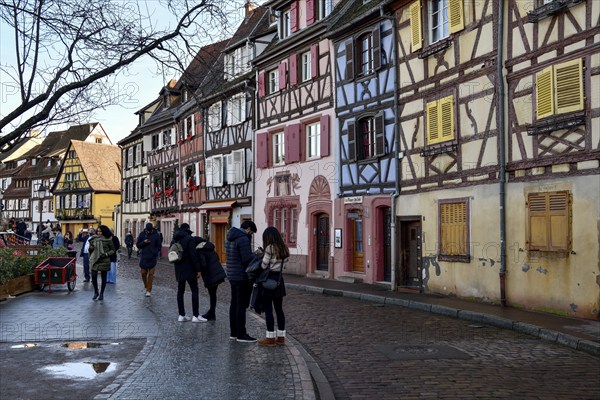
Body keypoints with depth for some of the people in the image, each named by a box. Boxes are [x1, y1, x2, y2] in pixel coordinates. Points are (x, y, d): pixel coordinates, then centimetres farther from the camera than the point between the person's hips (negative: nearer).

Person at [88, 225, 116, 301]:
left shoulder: (108, 240, -4)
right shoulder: (94, 239, 6)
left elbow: (113, 250, 1)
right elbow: (91, 249, 16)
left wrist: (106, 254, -14)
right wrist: (91, 248, -6)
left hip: (104, 261, -2)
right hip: (95, 260, 2)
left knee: (103, 277, 6)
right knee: (93, 276, -5)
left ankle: (101, 294, 19)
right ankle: (96, 292, 15)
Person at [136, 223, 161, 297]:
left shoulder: (156, 235, -2)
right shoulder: (142, 234, 1)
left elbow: (159, 246, 3)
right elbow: (137, 244, 4)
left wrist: (154, 252, -12)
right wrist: (144, 242, -15)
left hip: (152, 258, -2)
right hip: (143, 257, 2)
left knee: (150, 274, -3)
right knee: (143, 273, 5)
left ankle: (149, 290, 2)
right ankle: (145, 286, 29)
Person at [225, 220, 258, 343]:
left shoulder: (230, 239, 13)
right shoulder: (243, 239, -17)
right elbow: (247, 259, -21)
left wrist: (254, 254, 12)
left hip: (232, 276, 9)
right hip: (243, 277, -9)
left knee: (234, 304, 13)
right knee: (242, 305, -4)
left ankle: (233, 332, 19)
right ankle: (241, 334, -1)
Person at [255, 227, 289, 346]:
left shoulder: (270, 248, -13)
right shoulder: (283, 248, 9)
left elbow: (264, 265, -12)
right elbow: (276, 261, 9)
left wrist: (261, 254, 8)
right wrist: (263, 253, 9)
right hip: (279, 279, 7)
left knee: (268, 310, -1)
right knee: (279, 309, 11)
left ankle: (270, 338, 1)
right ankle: (281, 337, 14)